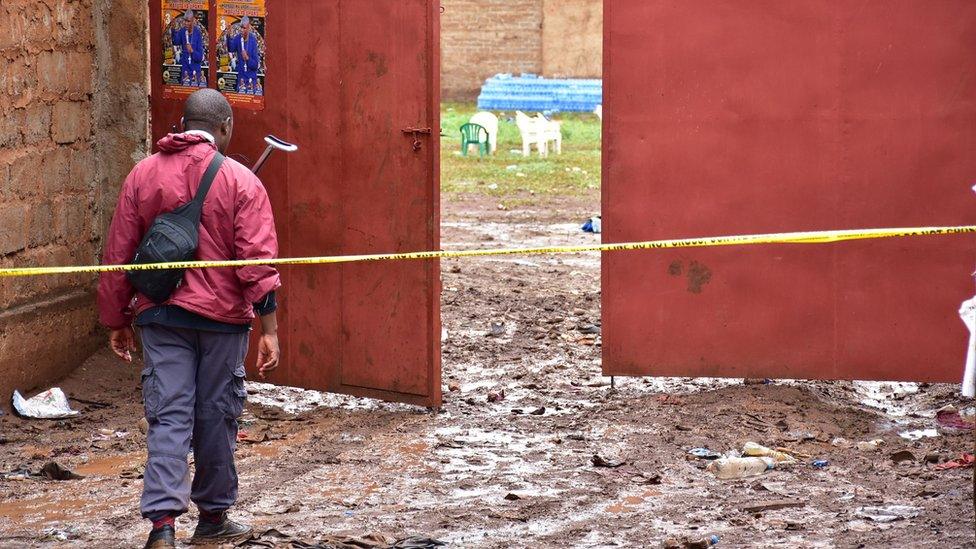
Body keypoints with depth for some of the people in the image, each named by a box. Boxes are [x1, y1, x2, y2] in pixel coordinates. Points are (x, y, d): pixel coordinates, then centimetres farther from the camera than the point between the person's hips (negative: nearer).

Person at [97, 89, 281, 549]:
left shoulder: (142, 175, 4)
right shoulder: (241, 182, -5)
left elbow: (117, 254, 7)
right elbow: (258, 261, -10)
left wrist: (117, 321, 15)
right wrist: (268, 329, -8)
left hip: (160, 316, 2)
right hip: (222, 317, -2)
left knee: (168, 416, 1)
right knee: (216, 415, 10)